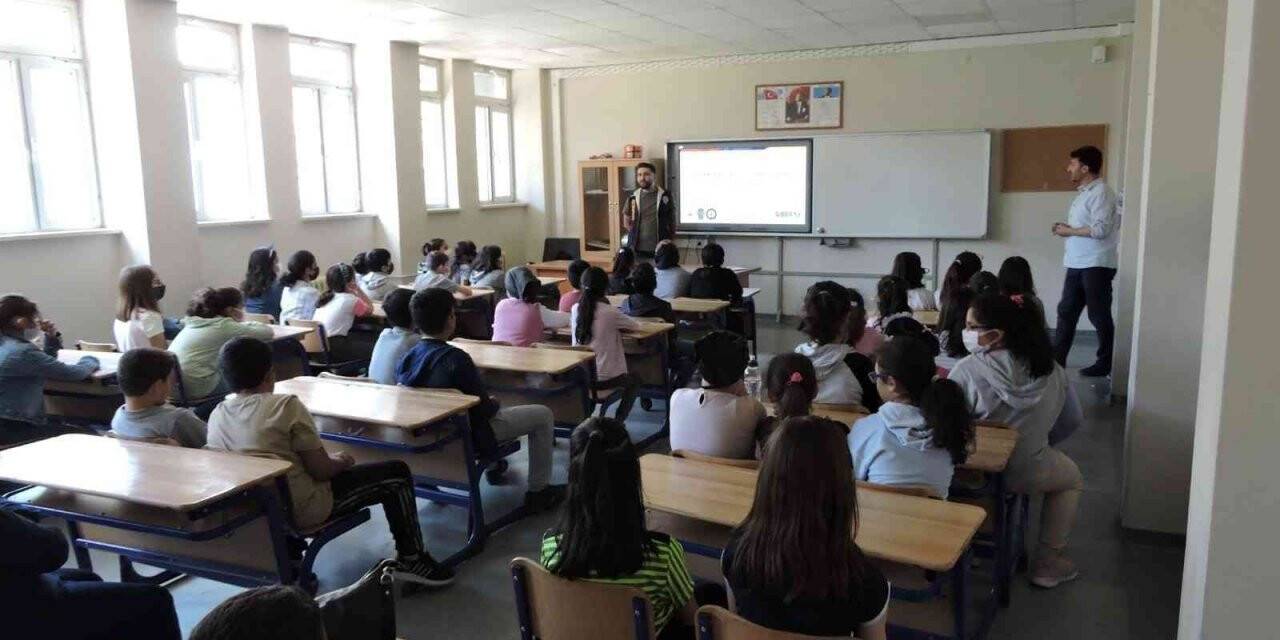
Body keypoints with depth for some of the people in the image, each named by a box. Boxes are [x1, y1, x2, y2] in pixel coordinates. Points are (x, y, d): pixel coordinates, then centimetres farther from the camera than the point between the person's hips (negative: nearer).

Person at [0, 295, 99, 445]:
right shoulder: (23, 351, -21)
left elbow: (44, 365, 23)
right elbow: (73, 373, -19)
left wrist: (52, 337, 8)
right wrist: (90, 361, 2)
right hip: (15, 430, -10)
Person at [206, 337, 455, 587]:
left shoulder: (216, 416, 0)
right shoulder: (285, 405, -18)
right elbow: (321, 470, -16)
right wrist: (341, 461, 6)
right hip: (301, 510, -7)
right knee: (396, 473, 4)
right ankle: (411, 560, 11)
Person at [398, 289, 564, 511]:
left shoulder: (407, 358, -8)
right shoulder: (455, 359, -29)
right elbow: (484, 407, -21)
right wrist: (494, 404, 3)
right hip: (467, 438, -8)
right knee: (543, 415, 5)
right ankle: (537, 491, 10)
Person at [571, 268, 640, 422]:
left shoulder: (576, 309, -3)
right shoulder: (610, 312, -16)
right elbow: (636, 324, -3)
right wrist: (618, 325, 17)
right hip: (604, 377, -5)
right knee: (633, 383, 25)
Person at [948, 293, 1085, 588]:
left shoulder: (968, 370, -24)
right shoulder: (1050, 369, -9)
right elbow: (1072, 419, 3)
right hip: (1026, 473, 1)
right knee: (1072, 478, 32)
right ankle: (1048, 564, 32)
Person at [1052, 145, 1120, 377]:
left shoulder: (1101, 192, -13)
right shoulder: (1084, 192, 16)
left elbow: (1101, 229, -22)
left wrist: (1069, 231, -12)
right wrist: (1066, 228, 6)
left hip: (1096, 265, -9)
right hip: (1077, 264, 9)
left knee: (1099, 315, 0)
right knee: (1066, 311, 9)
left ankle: (1105, 363, 10)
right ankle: (1056, 359, 15)